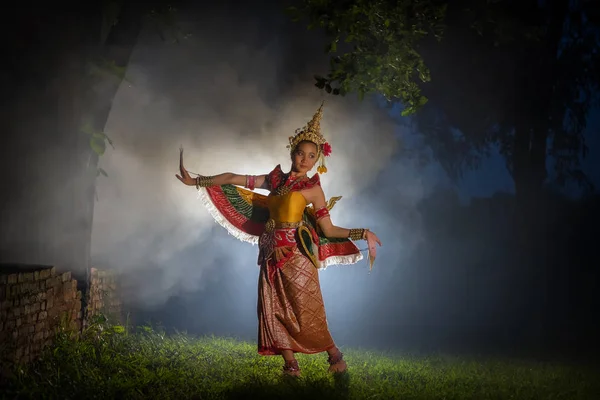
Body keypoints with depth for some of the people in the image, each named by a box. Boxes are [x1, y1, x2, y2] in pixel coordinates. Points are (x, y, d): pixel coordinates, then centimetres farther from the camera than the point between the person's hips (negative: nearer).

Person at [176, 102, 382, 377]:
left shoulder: (313, 189, 3)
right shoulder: (275, 179, 13)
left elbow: (329, 230, 3)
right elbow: (234, 179, 15)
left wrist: (363, 233, -5)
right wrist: (196, 182, 14)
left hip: (296, 254, -5)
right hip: (273, 254, 5)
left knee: (305, 312, -6)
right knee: (274, 310, -1)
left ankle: (335, 355, 11)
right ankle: (291, 365, 4)